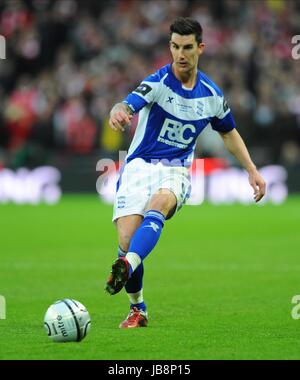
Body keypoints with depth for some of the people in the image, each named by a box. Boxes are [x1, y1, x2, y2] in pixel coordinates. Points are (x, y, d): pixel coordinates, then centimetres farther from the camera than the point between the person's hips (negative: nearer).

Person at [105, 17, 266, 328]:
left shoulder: (212, 95, 5)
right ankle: (137, 310, 9)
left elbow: (229, 133, 23)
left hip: (176, 171, 2)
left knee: (160, 203, -35)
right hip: (140, 165, -1)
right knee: (126, 239, -16)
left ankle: (126, 267, -57)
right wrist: (119, 113, -55)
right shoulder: (158, 83, -10)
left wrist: (252, 170, 17)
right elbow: (128, 105, -30)